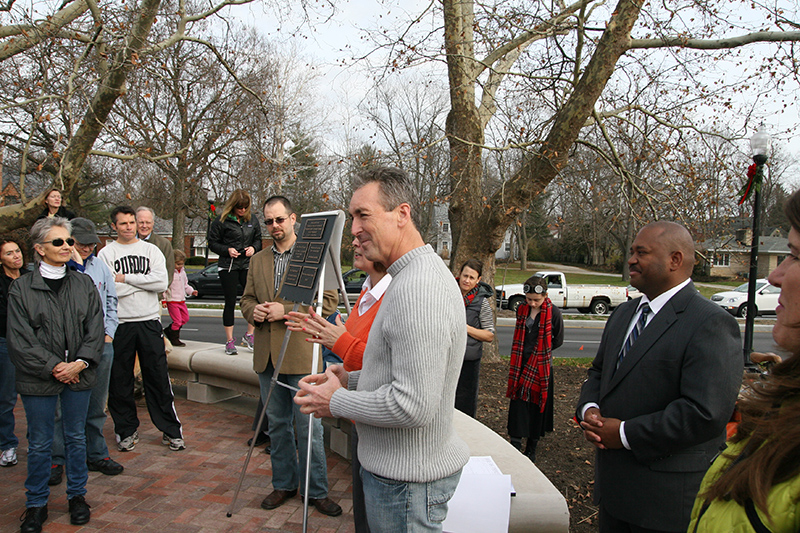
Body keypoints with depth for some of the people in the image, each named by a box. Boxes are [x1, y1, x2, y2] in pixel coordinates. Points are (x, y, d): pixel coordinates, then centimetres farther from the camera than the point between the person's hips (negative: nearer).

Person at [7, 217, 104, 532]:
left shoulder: (84, 284, 5)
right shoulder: (21, 288, -3)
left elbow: (95, 329, 2)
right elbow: (19, 339, -7)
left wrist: (80, 362, -11)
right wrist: (53, 367, -14)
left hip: (79, 376, 2)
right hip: (39, 379, -2)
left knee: (76, 437, 13)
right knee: (39, 444, 8)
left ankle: (77, 496, 29)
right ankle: (36, 504, 24)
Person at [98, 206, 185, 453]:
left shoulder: (151, 250, 9)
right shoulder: (106, 253, 4)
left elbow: (161, 283, -6)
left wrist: (126, 278, -8)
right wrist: (143, 281, -6)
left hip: (149, 321, 1)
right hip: (119, 324, 0)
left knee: (158, 378, 3)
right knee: (119, 381, 6)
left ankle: (171, 430, 12)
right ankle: (126, 430, 22)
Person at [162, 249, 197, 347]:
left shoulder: (183, 271, 13)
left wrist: (191, 291, 11)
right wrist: (164, 300, -16)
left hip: (181, 300, 8)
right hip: (172, 300, -8)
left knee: (185, 318, 12)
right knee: (177, 320, -8)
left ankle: (169, 330, 25)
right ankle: (174, 339, 7)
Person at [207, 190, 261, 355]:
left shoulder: (252, 219, 8)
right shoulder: (222, 221, -3)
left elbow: (258, 239, 16)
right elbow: (212, 243, 1)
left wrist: (254, 248, -4)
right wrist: (227, 250, -15)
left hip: (248, 265, 3)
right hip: (228, 267, -3)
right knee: (230, 303, 3)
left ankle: (249, 336, 10)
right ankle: (229, 341, 12)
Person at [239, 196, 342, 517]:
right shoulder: (258, 261, 14)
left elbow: (329, 300, -11)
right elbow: (246, 298, 19)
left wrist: (286, 310, -18)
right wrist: (253, 311, -4)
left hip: (300, 355, -5)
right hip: (267, 355, 6)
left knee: (309, 428, 0)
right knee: (277, 425, 15)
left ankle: (316, 491, 15)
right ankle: (284, 484, 30)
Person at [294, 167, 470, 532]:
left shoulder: (418, 288, -26)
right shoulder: (414, 276, 9)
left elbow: (413, 404, -29)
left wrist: (336, 402, -15)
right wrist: (351, 379, 6)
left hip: (407, 480, -10)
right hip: (403, 465, 10)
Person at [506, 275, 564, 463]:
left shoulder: (553, 313, -8)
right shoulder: (521, 310, 3)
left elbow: (558, 340, 2)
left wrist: (538, 350, 0)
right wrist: (523, 351, 8)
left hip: (542, 367, -3)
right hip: (521, 365, 3)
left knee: (538, 406, 8)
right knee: (518, 405, -1)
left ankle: (531, 449, 23)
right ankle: (515, 446, 6)